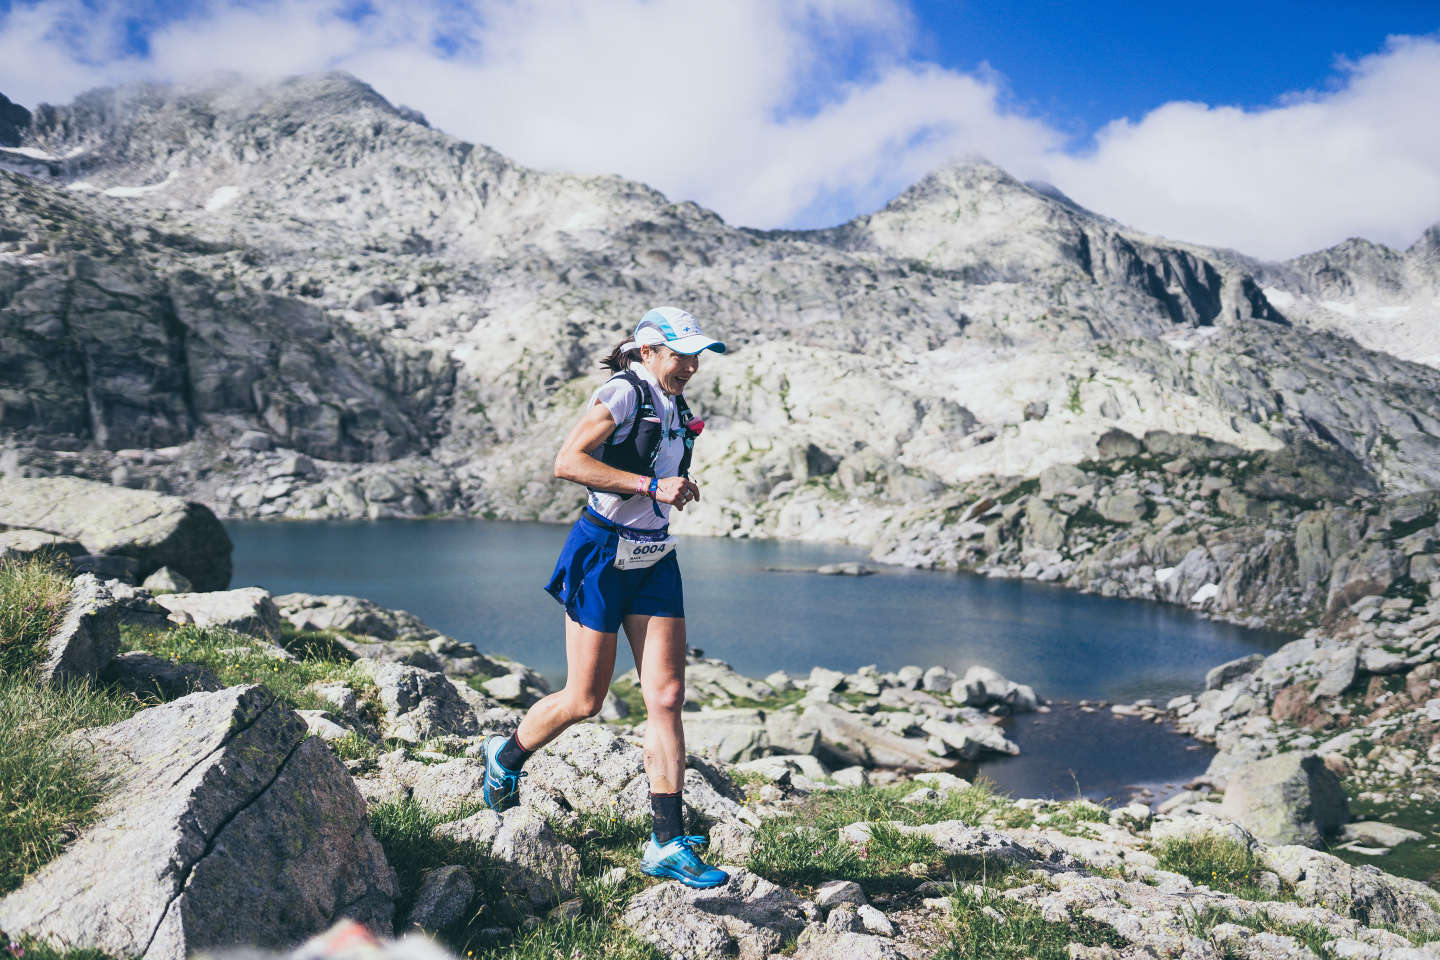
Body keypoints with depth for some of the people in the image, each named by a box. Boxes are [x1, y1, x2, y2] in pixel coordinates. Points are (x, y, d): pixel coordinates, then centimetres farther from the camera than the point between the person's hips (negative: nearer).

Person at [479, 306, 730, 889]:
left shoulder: (677, 407, 12)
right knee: (584, 700, 2)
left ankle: (667, 845, 4)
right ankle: (505, 757, 33)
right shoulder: (623, 394, -13)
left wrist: (678, 491, 10)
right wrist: (651, 485, -24)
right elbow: (567, 462, -23)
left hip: (654, 559, 7)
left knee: (667, 697, -1)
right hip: (602, 554, -7)